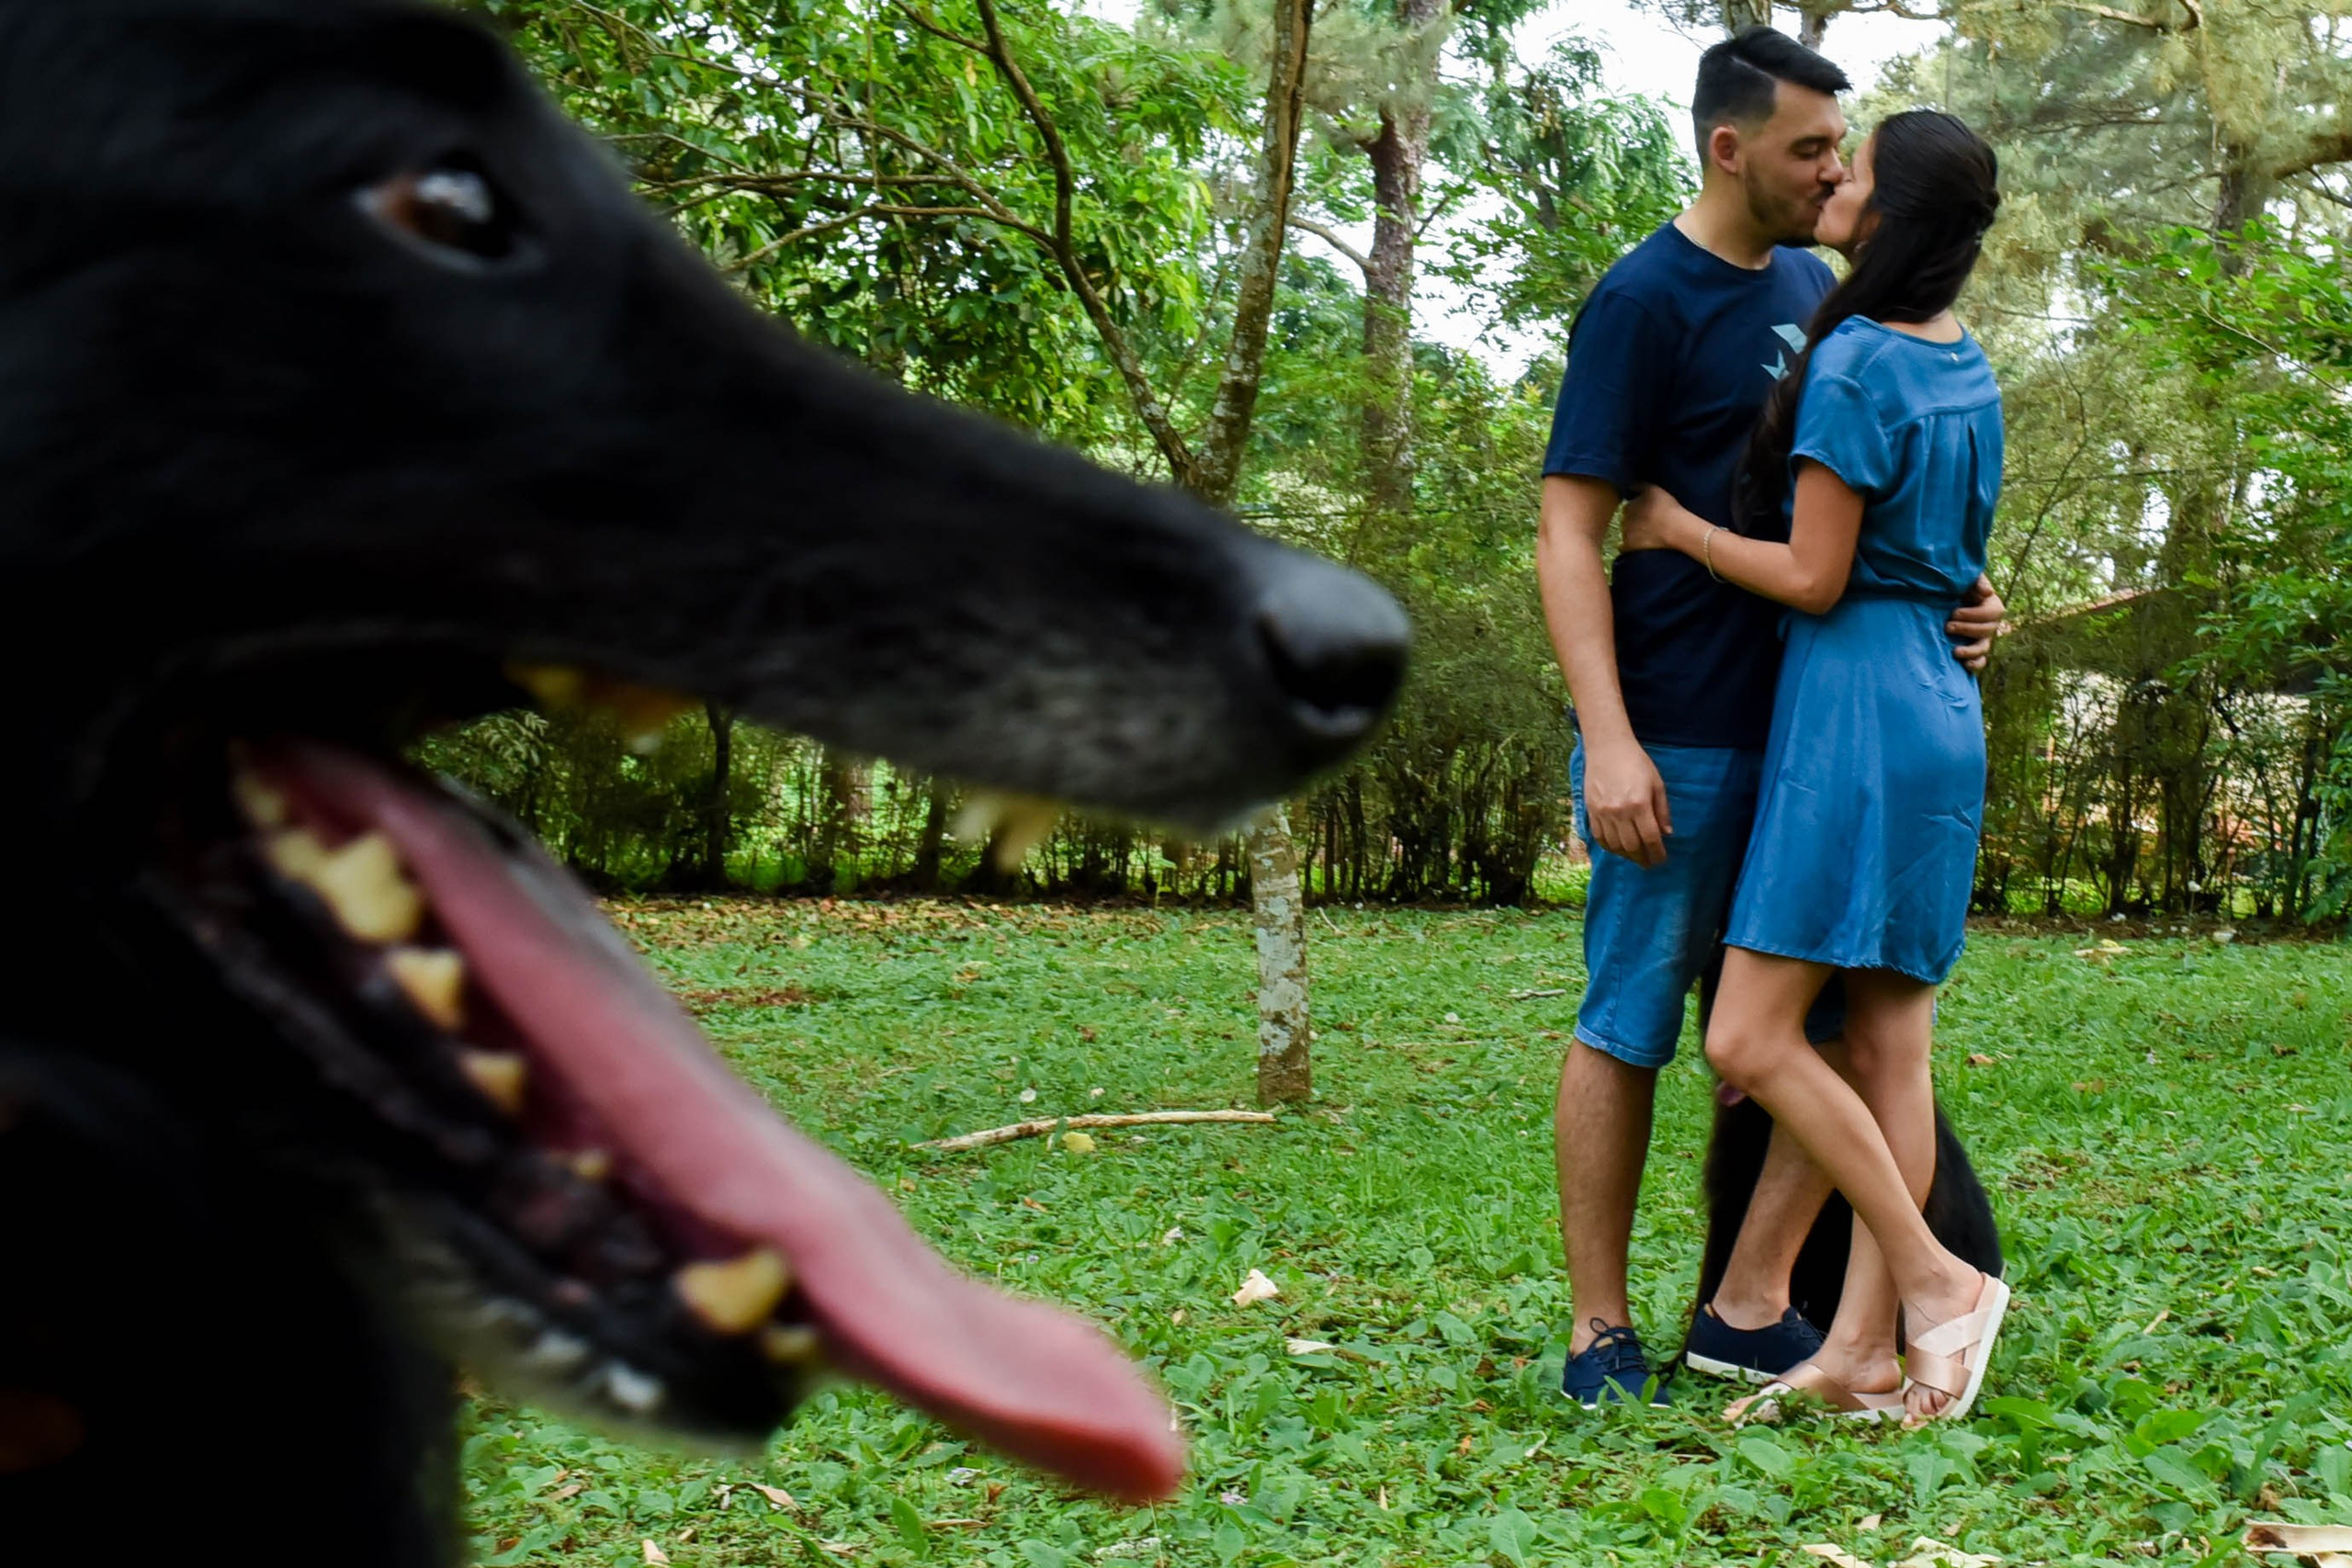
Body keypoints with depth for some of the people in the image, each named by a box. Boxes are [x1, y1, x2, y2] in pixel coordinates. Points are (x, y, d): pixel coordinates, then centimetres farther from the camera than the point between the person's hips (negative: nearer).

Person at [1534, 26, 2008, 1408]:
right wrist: (1609, 739, -22)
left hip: (1812, 724, 8)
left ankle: (1751, 1310, 14)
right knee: (1627, 1031, 2)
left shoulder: (1813, 288, 14)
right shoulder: (1644, 300, -9)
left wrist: (1954, 598, 7)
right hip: (1679, 738, -7)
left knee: (1846, 1020, 5)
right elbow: (1572, 533, -13)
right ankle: (1601, 1329, 13)